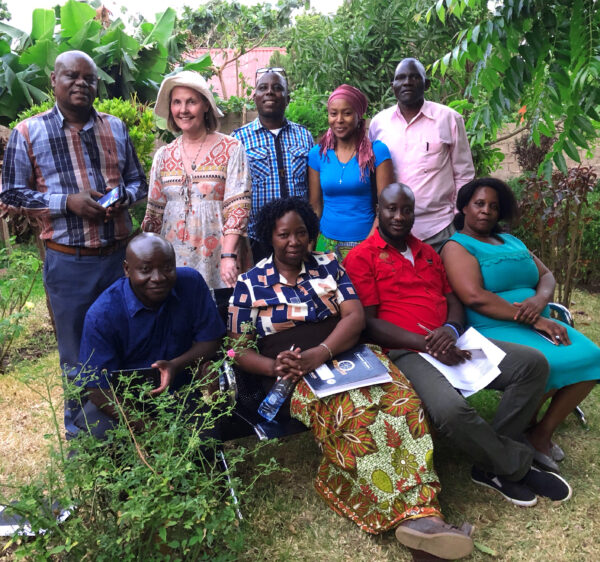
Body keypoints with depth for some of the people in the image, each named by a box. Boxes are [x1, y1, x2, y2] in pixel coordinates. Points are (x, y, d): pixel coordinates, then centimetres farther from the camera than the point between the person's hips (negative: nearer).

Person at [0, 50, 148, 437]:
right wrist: (69, 202, -15)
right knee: (78, 355, 11)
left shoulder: (116, 128, 8)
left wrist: (124, 196, -9)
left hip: (121, 255, 3)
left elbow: (139, 181, 14)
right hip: (68, 262, -3)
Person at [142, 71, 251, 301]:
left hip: (218, 265, -3)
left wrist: (228, 255, -18)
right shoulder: (163, 156, 9)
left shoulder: (231, 149, -3)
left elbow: (239, 207, -9)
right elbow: (154, 212, 13)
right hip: (174, 263, 3)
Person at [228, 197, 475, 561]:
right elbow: (240, 350, 7)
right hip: (295, 377, -3)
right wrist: (274, 366, -16)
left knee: (403, 398, -28)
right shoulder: (251, 284, 9)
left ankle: (419, 513, -32)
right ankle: (411, 511, -29)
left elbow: (355, 316, 2)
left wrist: (319, 353, -17)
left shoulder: (328, 265, 15)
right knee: (353, 412, -34)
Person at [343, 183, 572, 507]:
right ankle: (517, 465, -3)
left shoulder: (428, 254, 22)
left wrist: (450, 330, -7)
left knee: (533, 363, -7)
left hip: (449, 344, 7)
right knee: (450, 410, -35)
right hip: (404, 352, -7)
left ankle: (492, 463, -4)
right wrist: (426, 344, -17)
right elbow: (368, 322, -8)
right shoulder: (361, 258, 0)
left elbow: (453, 301, 19)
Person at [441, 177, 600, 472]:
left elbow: (547, 276, 17)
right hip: (493, 329, -7)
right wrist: (536, 321, -18)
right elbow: (475, 297, -17)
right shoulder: (457, 246, -2)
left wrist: (540, 300, -9)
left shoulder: (511, 241, 23)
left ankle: (542, 433, -1)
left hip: (537, 323, 7)